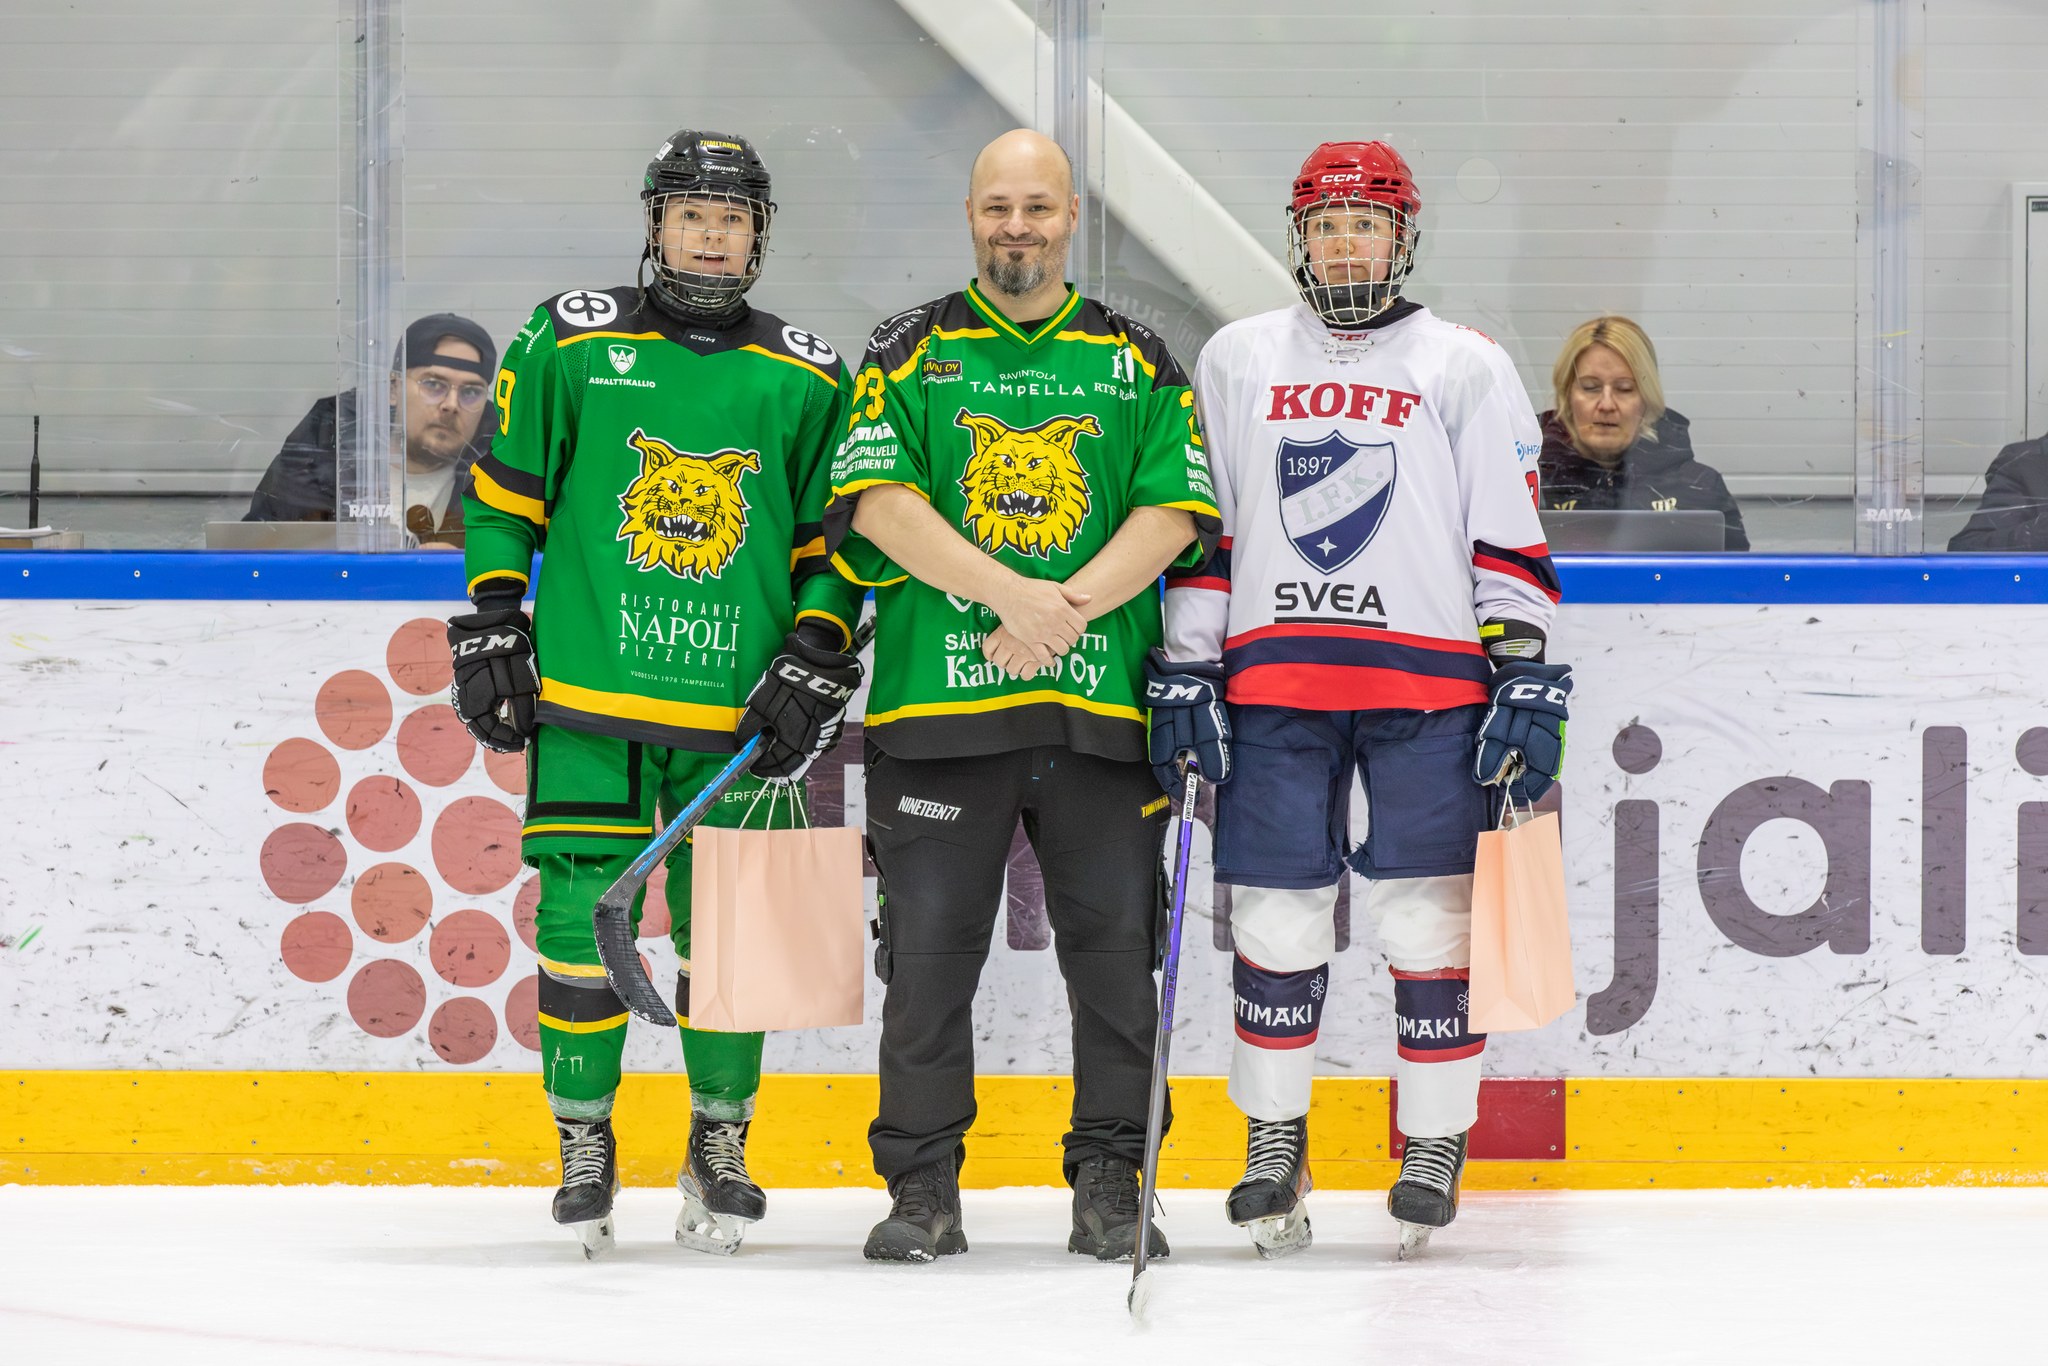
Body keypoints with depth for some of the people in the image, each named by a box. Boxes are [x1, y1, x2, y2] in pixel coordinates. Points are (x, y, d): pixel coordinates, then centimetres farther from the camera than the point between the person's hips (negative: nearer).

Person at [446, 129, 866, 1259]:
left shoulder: (804, 380, 6)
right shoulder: (569, 344, 4)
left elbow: (837, 541, 10)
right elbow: (501, 493, 8)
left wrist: (812, 666, 0)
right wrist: (491, 630, 2)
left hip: (737, 710, 1)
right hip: (587, 696, -1)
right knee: (580, 916, -3)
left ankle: (720, 1144, 19)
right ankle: (584, 1144, 11)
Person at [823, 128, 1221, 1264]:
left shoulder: (1137, 361, 11)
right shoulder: (910, 353, 7)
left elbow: (1176, 510, 2)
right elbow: (879, 500, -5)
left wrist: (1072, 605, -13)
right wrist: (1011, 590, -18)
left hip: (1101, 702, 1)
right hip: (938, 699, -1)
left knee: (1114, 945, 2)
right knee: (930, 947, 0)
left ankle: (1111, 1180, 12)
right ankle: (922, 1188, 9)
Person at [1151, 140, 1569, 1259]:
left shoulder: (1467, 369, 8)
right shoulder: (1235, 362, 13)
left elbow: (1511, 539, 5)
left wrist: (1527, 673, -3)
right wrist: (1184, 668, 6)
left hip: (1427, 679, -1)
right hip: (1274, 678, 1)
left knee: (1429, 916, -4)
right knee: (1278, 915, 0)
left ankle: (1436, 1144, 7)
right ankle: (1273, 1142, 11)